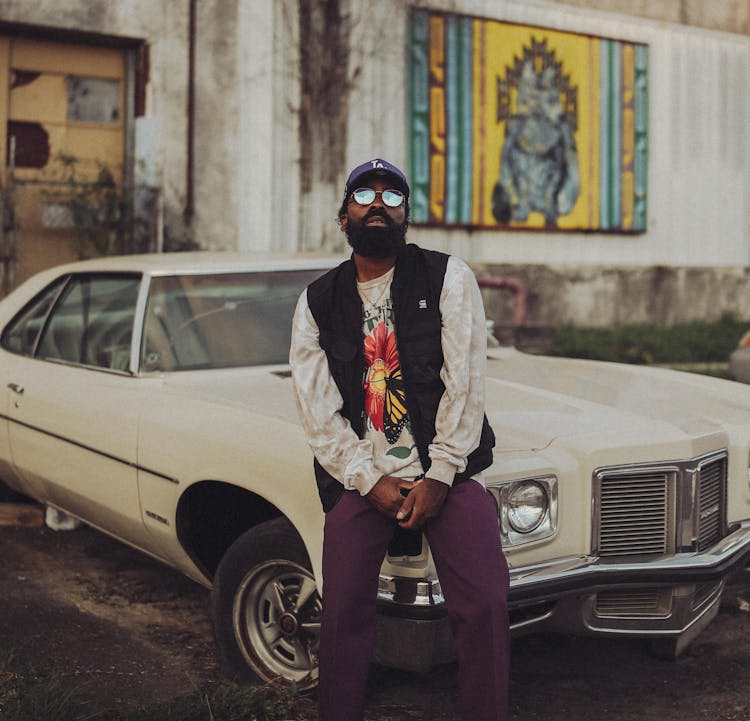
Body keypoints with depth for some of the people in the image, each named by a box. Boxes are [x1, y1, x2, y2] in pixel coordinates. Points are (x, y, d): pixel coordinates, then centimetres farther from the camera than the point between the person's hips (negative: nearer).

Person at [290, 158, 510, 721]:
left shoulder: (449, 278, 3)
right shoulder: (317, 304, 9)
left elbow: (465, 385, -4)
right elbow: (317, 410, 3)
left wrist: (439, 478, -10)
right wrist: (371, 483, -7)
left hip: (447, 470, -1)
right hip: (359, 478, 2)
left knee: (485, 605, -12)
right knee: (344, 612, -4)